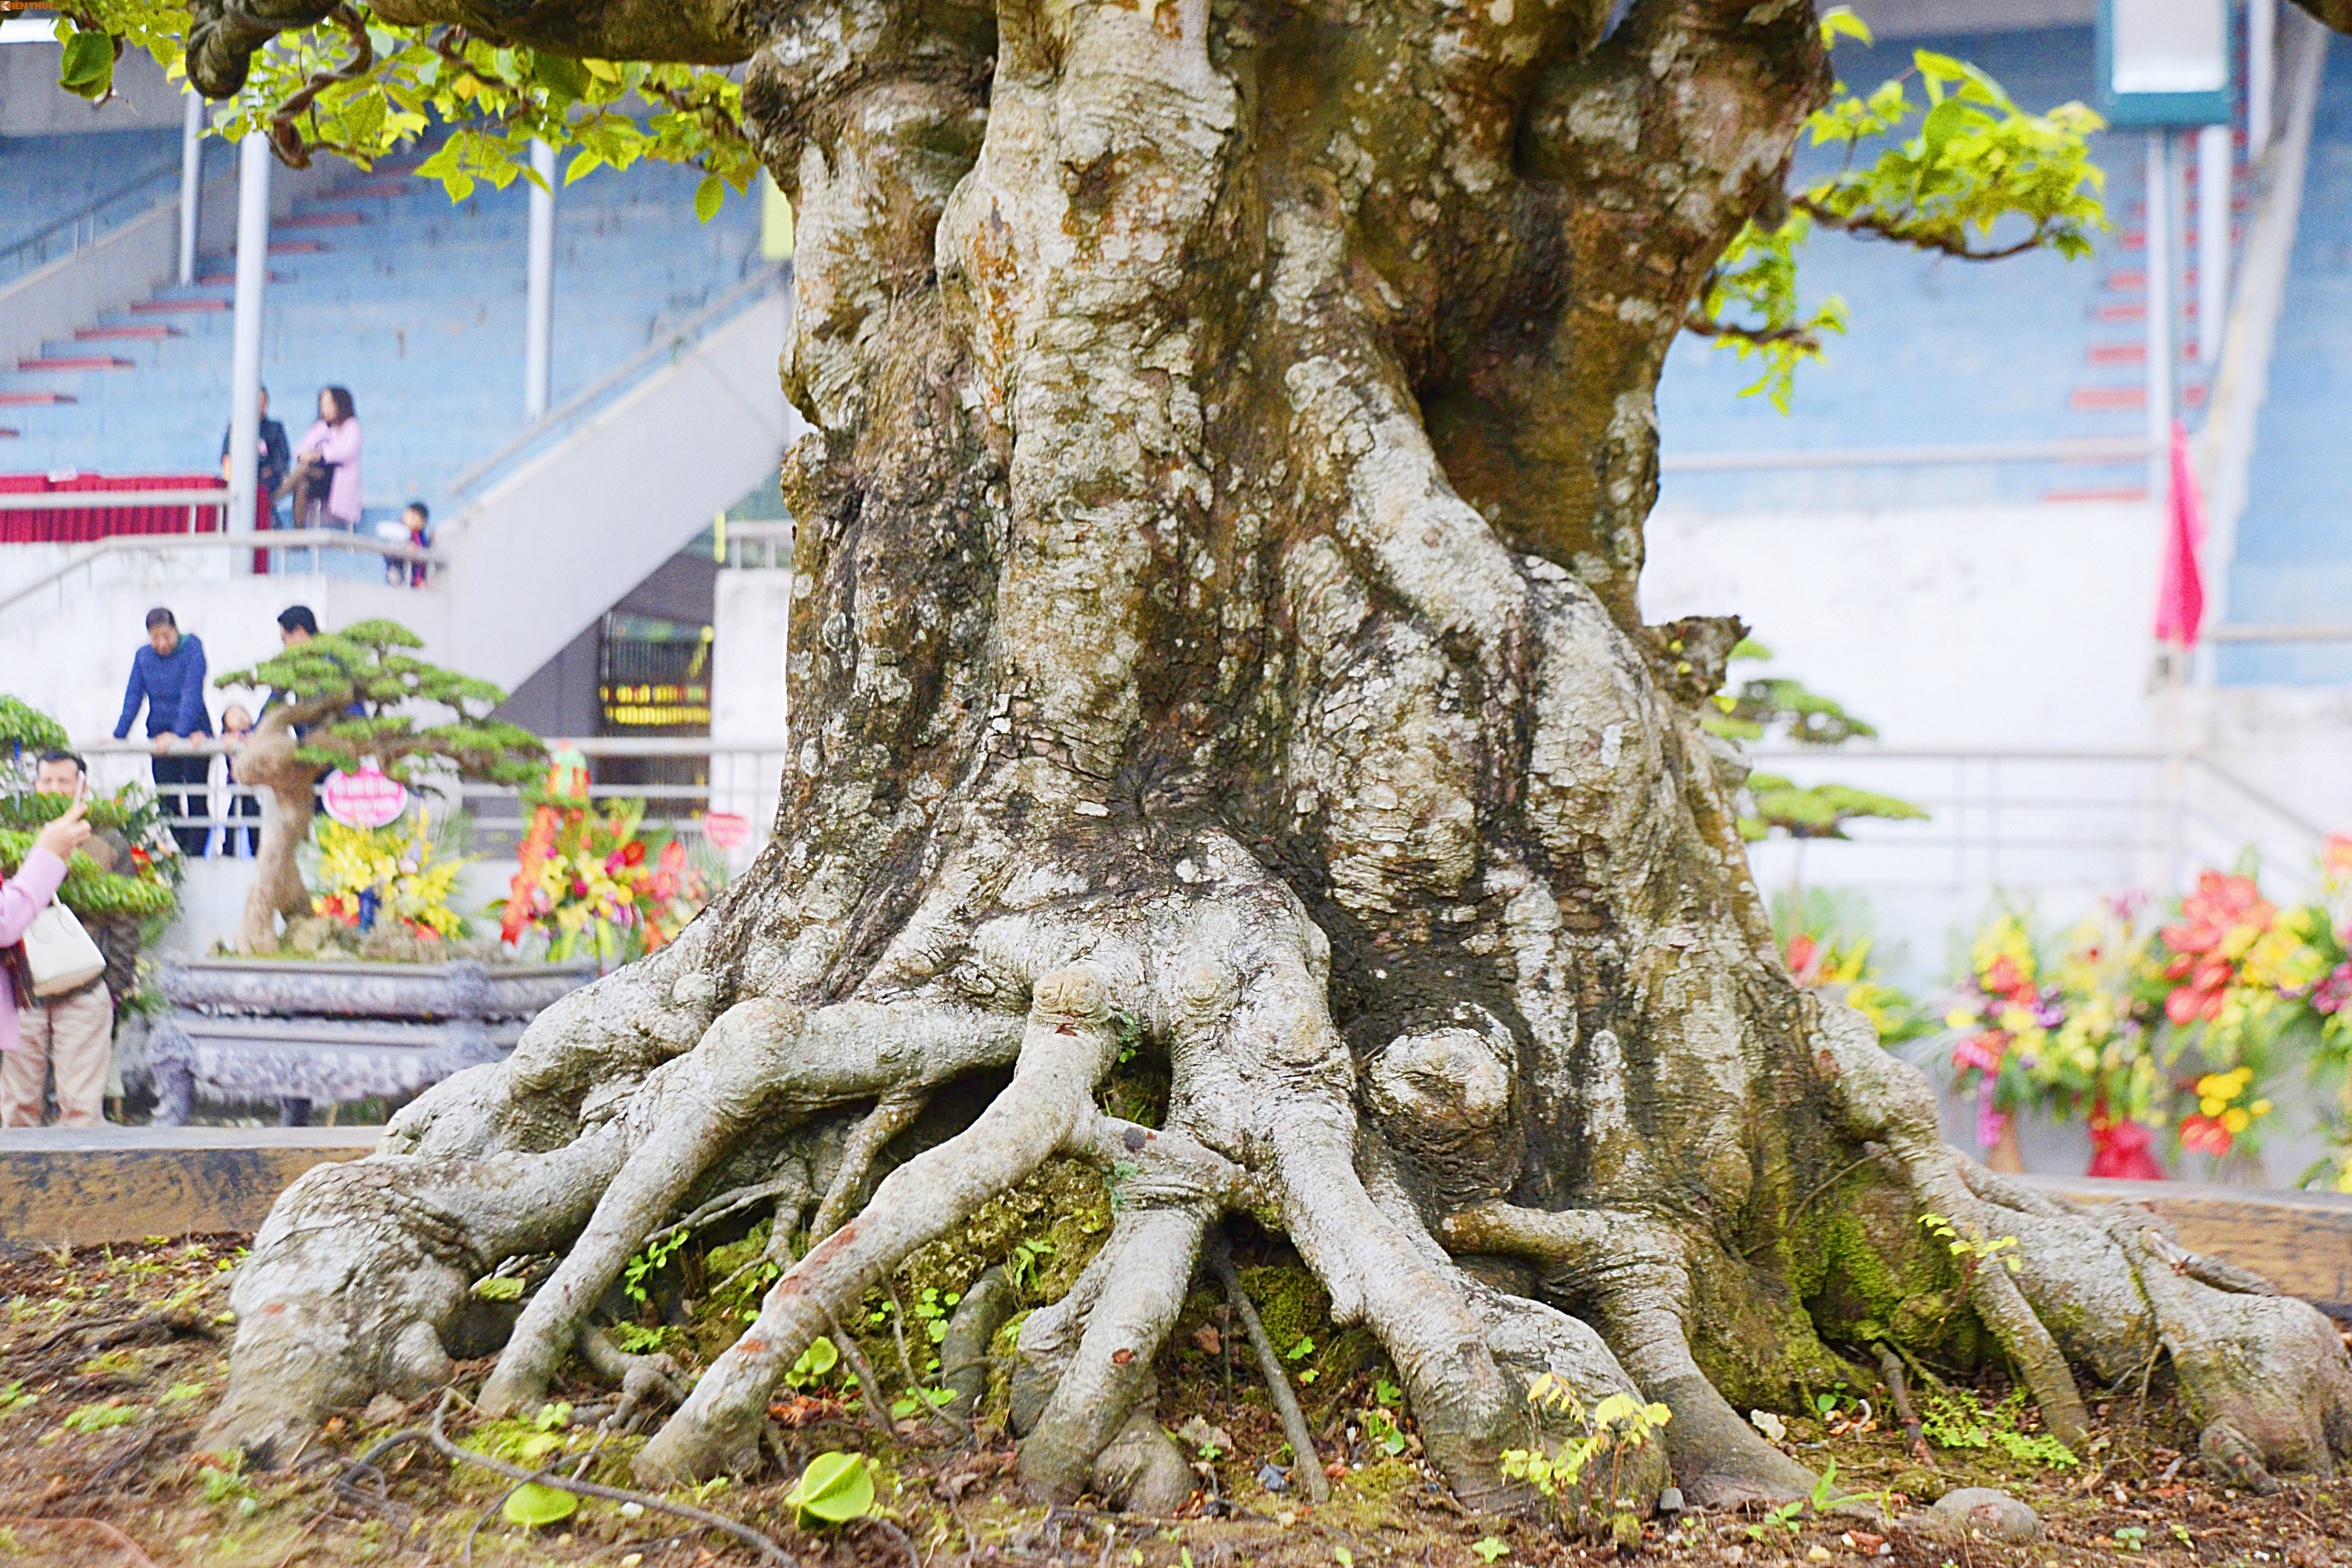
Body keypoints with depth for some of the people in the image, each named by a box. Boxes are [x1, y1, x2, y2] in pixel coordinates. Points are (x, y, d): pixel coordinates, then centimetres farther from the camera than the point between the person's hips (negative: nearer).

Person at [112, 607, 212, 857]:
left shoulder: (191, 648, -6)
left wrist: (178, 733, -25)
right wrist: (118, 735, -2)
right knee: (168, 801, -1)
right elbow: (133, 697, 9)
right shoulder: (143, 656, 8)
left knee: (196, 800, -5)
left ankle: (196, 853, -5)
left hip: (194, 733, -4)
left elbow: (192, 693, -15)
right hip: (160, 737, 4)